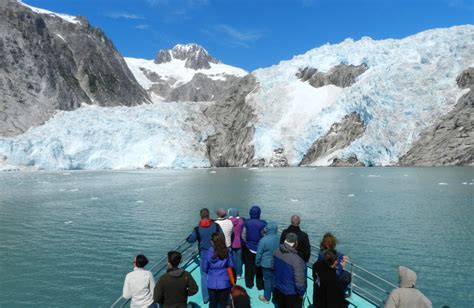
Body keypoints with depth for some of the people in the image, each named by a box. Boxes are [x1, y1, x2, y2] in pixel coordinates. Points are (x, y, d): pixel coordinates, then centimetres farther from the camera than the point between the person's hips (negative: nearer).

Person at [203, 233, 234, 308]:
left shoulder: (210, 252, -14)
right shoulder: (227, 252, -11)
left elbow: (205, 268, -6)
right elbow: (231, 266, -7)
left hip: (212, 283, 0)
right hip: (224, 283, 1)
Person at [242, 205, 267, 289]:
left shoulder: (246, 223, -12)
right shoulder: (263, 223, -18)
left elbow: (243, 236, -3)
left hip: (249, 248, 1)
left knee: (249, 266, 16)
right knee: (259, 267, 14)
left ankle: (249, 284, 25)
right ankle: (260, 285, 22)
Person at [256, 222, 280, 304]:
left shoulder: (264, 240, -25)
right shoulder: (278, 238, -11)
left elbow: (259, 253, -14)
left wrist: (257, 262, 2)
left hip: (266, 264, -4)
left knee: (267, 280, 10)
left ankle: (267, 298, 25)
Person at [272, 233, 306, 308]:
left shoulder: (276, 252, -12)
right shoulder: (296, 259, -32)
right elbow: (299, 283, -27)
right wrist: (301, 293, -8)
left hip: (277, 290, 6)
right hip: (291, 294, -6)